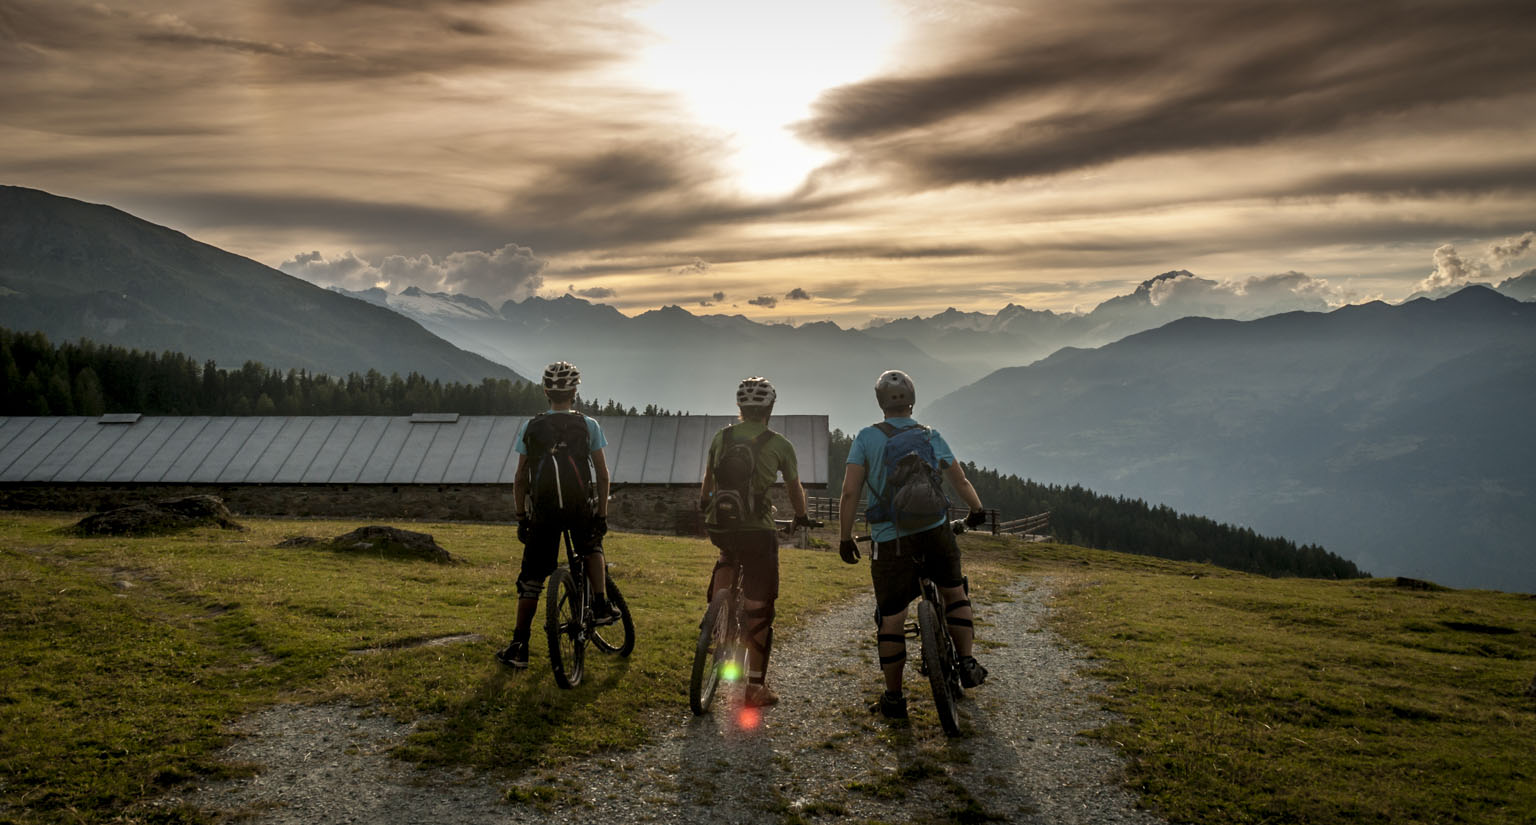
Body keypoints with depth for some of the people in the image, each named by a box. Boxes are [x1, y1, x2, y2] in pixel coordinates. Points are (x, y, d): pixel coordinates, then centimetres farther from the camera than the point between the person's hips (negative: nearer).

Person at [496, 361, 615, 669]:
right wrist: (602, 515, 5)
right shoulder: (588, 425, -1)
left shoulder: (530, 427, 3)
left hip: (543, 512, 0)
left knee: (530, 580, 8)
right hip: (582, 508, 0)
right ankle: (601, 604, 17)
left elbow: (520, 479, 3)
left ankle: (519, 646, 7)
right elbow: (602, 475, -3)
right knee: (592, 549, 31)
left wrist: (521, 518, 11)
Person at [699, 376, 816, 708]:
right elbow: (795, 489, 12)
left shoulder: (721, 437, 8)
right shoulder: (779, 444, 0)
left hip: (718, 527, 3)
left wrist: (704, 504, 44)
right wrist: (802, 516, 32)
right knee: (758, 609, 5)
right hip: (757, 531, -3)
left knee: (728, 555, 38)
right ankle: (756, 687, 9)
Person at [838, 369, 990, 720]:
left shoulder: (867, 437, -2)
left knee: (891, 618, 6)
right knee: (954, 591, 27)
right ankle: (967, 662, 21)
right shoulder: (932, 437, 6)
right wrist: (977, 510, 33)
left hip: (890, 540, -2)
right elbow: (961, 481, 15)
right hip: (936, 533, 2)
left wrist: (845, 538, 2)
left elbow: (850, 493, -7)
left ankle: (893, 699, 14)